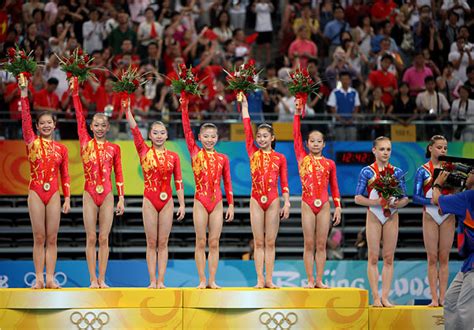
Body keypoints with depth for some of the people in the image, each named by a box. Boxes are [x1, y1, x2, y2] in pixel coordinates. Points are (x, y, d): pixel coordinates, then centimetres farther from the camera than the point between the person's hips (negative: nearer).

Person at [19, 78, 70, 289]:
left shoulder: (61, 149, 8)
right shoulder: (32, 143, 4)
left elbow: (65, 176, 9)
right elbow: (25, 119, -5)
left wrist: (67, 198, 4)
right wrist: (24, 95, -11)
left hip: (54, 194, 2)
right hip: (36, 193, -2)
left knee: (52, 238, 1)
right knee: (39, 238, -1)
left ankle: (50, 279, 3)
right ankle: (39, 279, 1)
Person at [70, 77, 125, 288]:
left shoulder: (114, 148, 6)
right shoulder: (86, 143, 4)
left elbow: (118, 174, 8)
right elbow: (79, 117, 1)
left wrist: (121, 198, 3)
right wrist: (75, 91, -3)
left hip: (107, 195, 0)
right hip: (90, 195, 0)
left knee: (104, 238, 2)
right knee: (91, 238, 1)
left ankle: (102, 279, 5)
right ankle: (93, 279, 3)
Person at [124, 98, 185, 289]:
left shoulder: (173, 156, 5)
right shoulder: (144, 152, 2)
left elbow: (178, 181, 4)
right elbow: (134, 130, -7)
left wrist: (182, 204, -1)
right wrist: (127, 110, -17)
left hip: (167, 201, 1)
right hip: (150, 200, -1)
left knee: (163, 243, 3)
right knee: (151, 243, 1)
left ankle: (161, 281, 4)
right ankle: (152, 281, 3)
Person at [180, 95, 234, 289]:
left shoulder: (222, 158, 8)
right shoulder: (195, 153, 3)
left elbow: (227, 182, 11)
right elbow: (187, 130, -3)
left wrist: (231, 204, 7)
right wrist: (184, 107, -10)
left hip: (217, 202, 2)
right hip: (200, 201, -2)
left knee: (214, 243, 2)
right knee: (201, 242, 0)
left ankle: (212, 280, 5)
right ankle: (202, 280, 3)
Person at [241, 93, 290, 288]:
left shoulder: (280, 158, 4)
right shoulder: (253, 153, 5)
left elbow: (284, 183, 4)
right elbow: (247, 129, 3)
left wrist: (286, 203, -3)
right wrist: (244, 105, 2)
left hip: (273, 201, -1)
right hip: (256, 200, 1)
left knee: (270, 242, 2)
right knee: (258, 242, 1)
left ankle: (269, 279, 3)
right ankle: (260, 279, 1)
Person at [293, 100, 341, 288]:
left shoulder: (329, 164, 7)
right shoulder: (302, 158, 5)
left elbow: (334, 188, 10)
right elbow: (296, 136, 0)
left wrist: (337, 207, 5)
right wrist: (298, 114, -5)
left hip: (324, 206, 1)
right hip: (308, 204, -1)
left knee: (321, 245, 2)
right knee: (309, 244, 0)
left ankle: (319, 280, 5)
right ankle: (310, 280, 2)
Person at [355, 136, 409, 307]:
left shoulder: (397, 172, 6)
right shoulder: (367, 172, -1)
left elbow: (405, 198, 7)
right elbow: (358, 198, -3)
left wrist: (398, 203, -15)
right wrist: (376, 202, -18)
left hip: (391, 216, 2)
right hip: (374, 216, -2)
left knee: (389, 258, 1)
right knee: (373, 257, -2)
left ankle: (385, 297, 4)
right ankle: (376, 297, 0)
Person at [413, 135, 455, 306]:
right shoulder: (423, 170, 1)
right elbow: (416, 196, -5)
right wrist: (432, 201, -20)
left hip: (448, 216, 2)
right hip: (430, 216, -2)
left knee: (444, 258, 1)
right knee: (432, 258, -2)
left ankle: (443, 298, 2)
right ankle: (434, 298, -1)